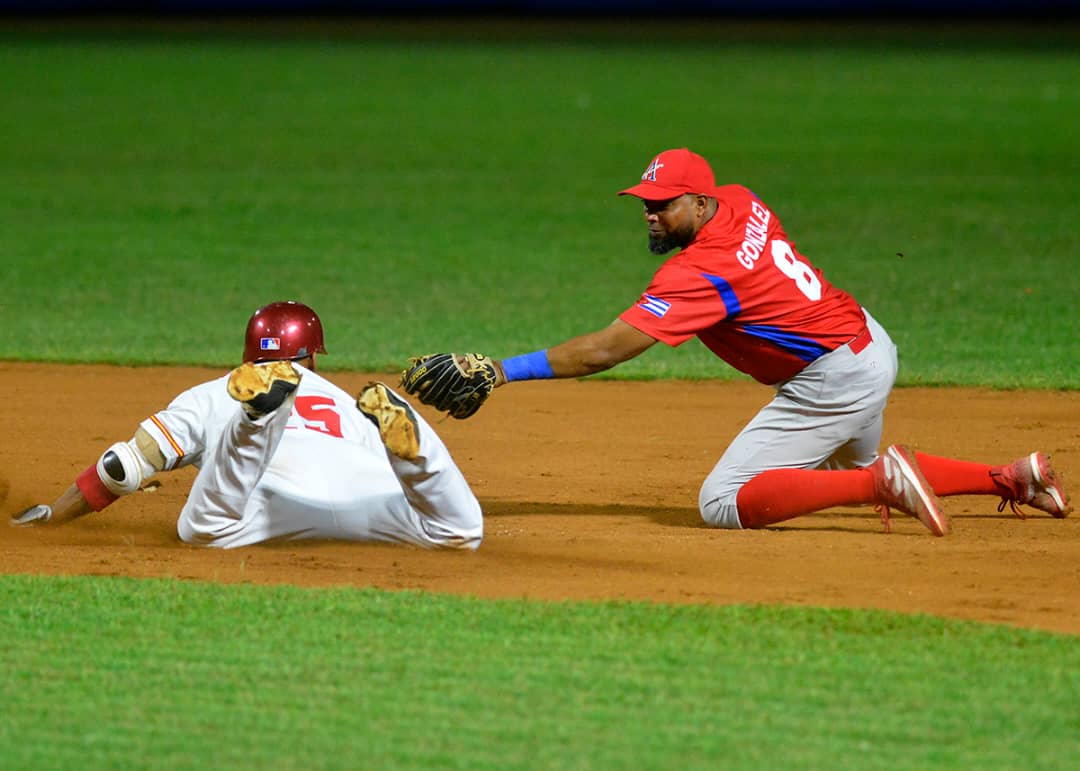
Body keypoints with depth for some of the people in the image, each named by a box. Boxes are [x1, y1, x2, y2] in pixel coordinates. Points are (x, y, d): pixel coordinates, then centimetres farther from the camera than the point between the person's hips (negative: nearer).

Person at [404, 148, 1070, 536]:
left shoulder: (701, 273, -25)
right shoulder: (741, 203, -1)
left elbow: (603, 351, -31)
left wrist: (500, 371, -33)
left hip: (835, 379, -10)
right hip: (870, 341, 10)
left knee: (723, 504, -14)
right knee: (854, 462, 36)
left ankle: (883, 482, -20)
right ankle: (1014, 479, 31)